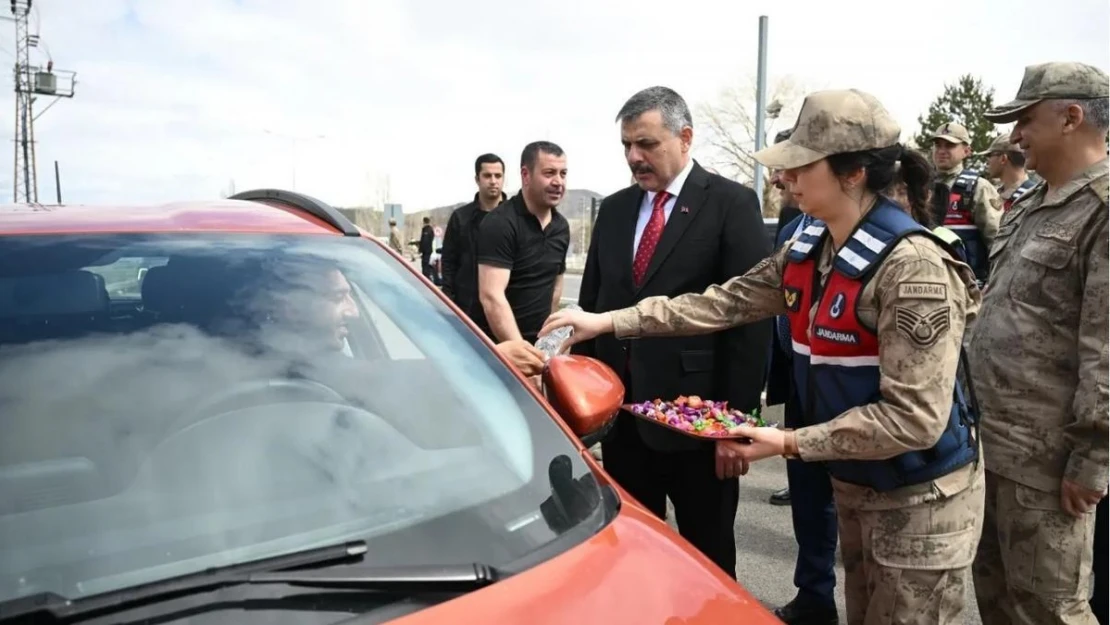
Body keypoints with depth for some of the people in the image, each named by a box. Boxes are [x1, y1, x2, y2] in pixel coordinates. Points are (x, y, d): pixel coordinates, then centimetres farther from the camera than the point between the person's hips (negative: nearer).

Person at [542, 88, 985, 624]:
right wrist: (610, 321, -4)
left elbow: (914, 418, -26)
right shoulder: (805, 253, -1)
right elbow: (725, 302, 1)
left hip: (919, 499, -7)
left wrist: (789, 443, -25)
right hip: (851, 485, 7)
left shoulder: (914, 266, -25)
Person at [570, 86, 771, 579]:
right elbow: (592, 304, 13)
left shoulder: (731, 203, -6)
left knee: (707, 555, 12)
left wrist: (738, 416, -13)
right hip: (621, 410, 5)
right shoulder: (613, 209, 11)